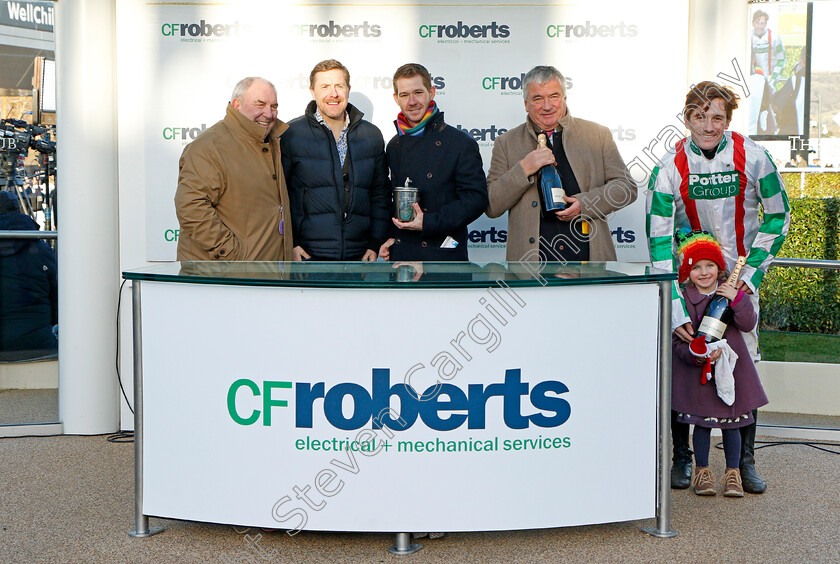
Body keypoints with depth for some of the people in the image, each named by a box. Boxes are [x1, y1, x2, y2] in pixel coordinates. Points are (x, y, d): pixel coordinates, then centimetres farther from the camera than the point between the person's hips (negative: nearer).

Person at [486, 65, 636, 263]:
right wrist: (524, 169, -11)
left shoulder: (598, 135, 10)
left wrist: (586, 204, -8)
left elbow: (627, 186, 8)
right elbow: (491, 207, 3)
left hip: (589, 256, 0)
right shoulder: (507, 143, 9)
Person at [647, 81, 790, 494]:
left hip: (741, 276, 1)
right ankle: (681, 458, 13)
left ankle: (745, 460, 14)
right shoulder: (670, 169, -14)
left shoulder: (752, 158, -11)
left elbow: (778, 216, 1)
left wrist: (750, 273, -8)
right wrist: (675, 310, -27)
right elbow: (658, 241, -18)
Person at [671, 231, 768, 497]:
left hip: (730, 365, 2)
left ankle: (733, 471, 20)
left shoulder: (730, 292, 1)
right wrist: (696, 355, -22)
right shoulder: (683, 298, -6)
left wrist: (737, 299, -20)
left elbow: (748, 324, -7)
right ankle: (702, 470, 21)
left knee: (731, 420, 8)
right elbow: (677, 339, -7)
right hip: (696, 369, -1)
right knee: (701, 421, 6)